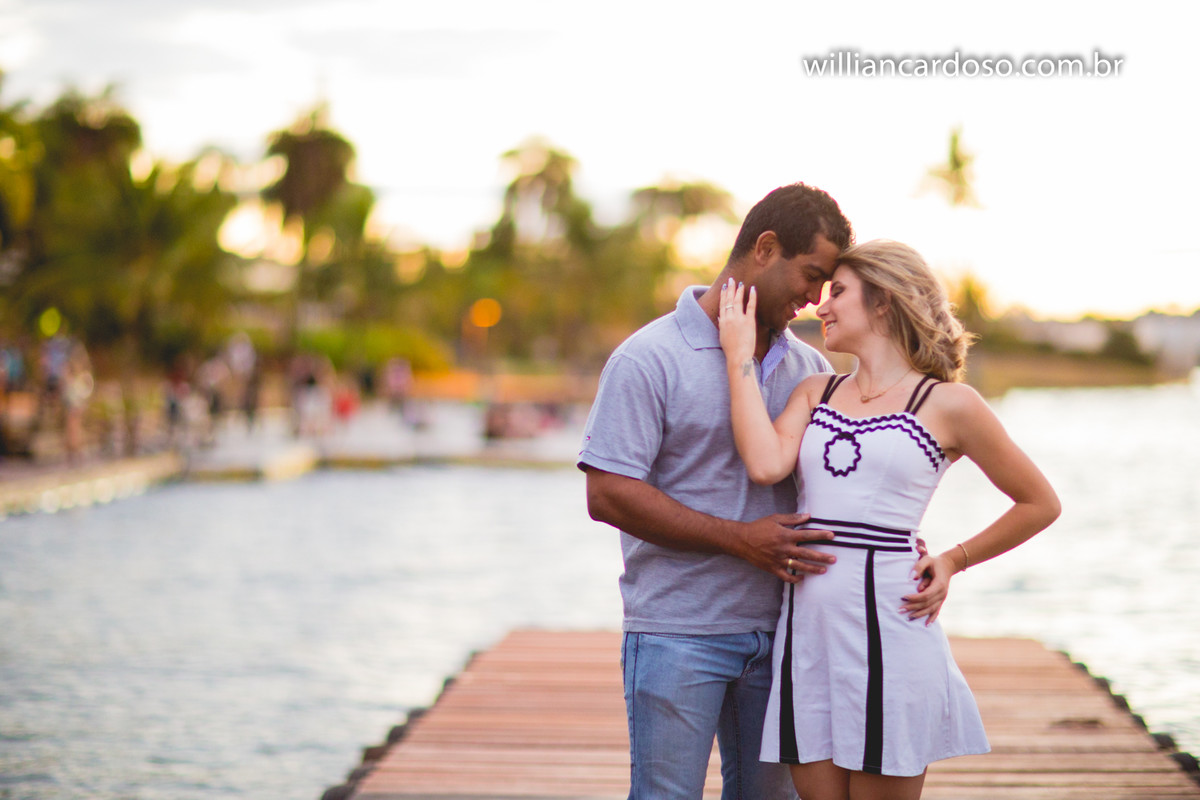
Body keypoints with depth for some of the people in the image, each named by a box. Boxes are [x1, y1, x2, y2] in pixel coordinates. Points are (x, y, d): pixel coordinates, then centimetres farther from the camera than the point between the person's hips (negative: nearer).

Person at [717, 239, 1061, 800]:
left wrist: (953, 560, 4)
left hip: (887, 625, -4)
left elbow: (1040, 504, 11)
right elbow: (767, 465, -7)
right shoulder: (815, 392, 14)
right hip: (807, 628, 4)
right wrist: (739, 355, 0)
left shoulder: (948, 405, 2)